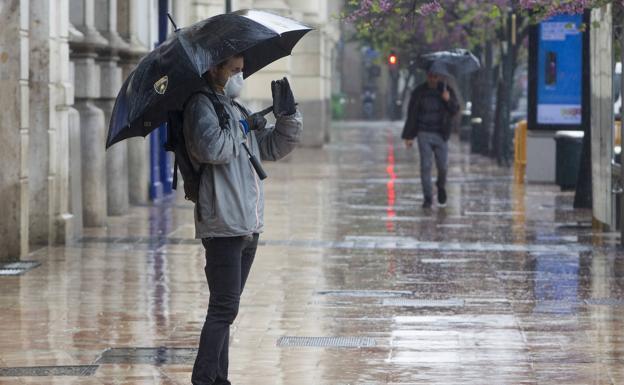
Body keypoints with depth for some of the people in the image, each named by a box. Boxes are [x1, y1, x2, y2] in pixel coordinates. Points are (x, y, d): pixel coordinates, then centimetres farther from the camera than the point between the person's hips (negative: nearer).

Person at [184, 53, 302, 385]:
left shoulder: (235, 109, 20)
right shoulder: (201, 105, -7)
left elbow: (276, 147, 22)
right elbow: (212, 148, -25)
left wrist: (287, 115, 7)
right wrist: (244, 128, -12)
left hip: (247, 226, 9)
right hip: (223, 226, -9)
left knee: (226, 307, 12)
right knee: (224, 307, -12)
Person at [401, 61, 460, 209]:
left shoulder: (447, 90, 2)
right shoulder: (419, 92, -3)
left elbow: (455, 111, -2)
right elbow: (411, 115, 1)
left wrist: (449, 100, -23)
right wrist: (408, 136, -1)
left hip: (441, 135, 1)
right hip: (424, 134, -1)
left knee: (443, 166, 0)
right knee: (425, 166, -5)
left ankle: (441, 186, 31)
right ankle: (427, 198, 1)